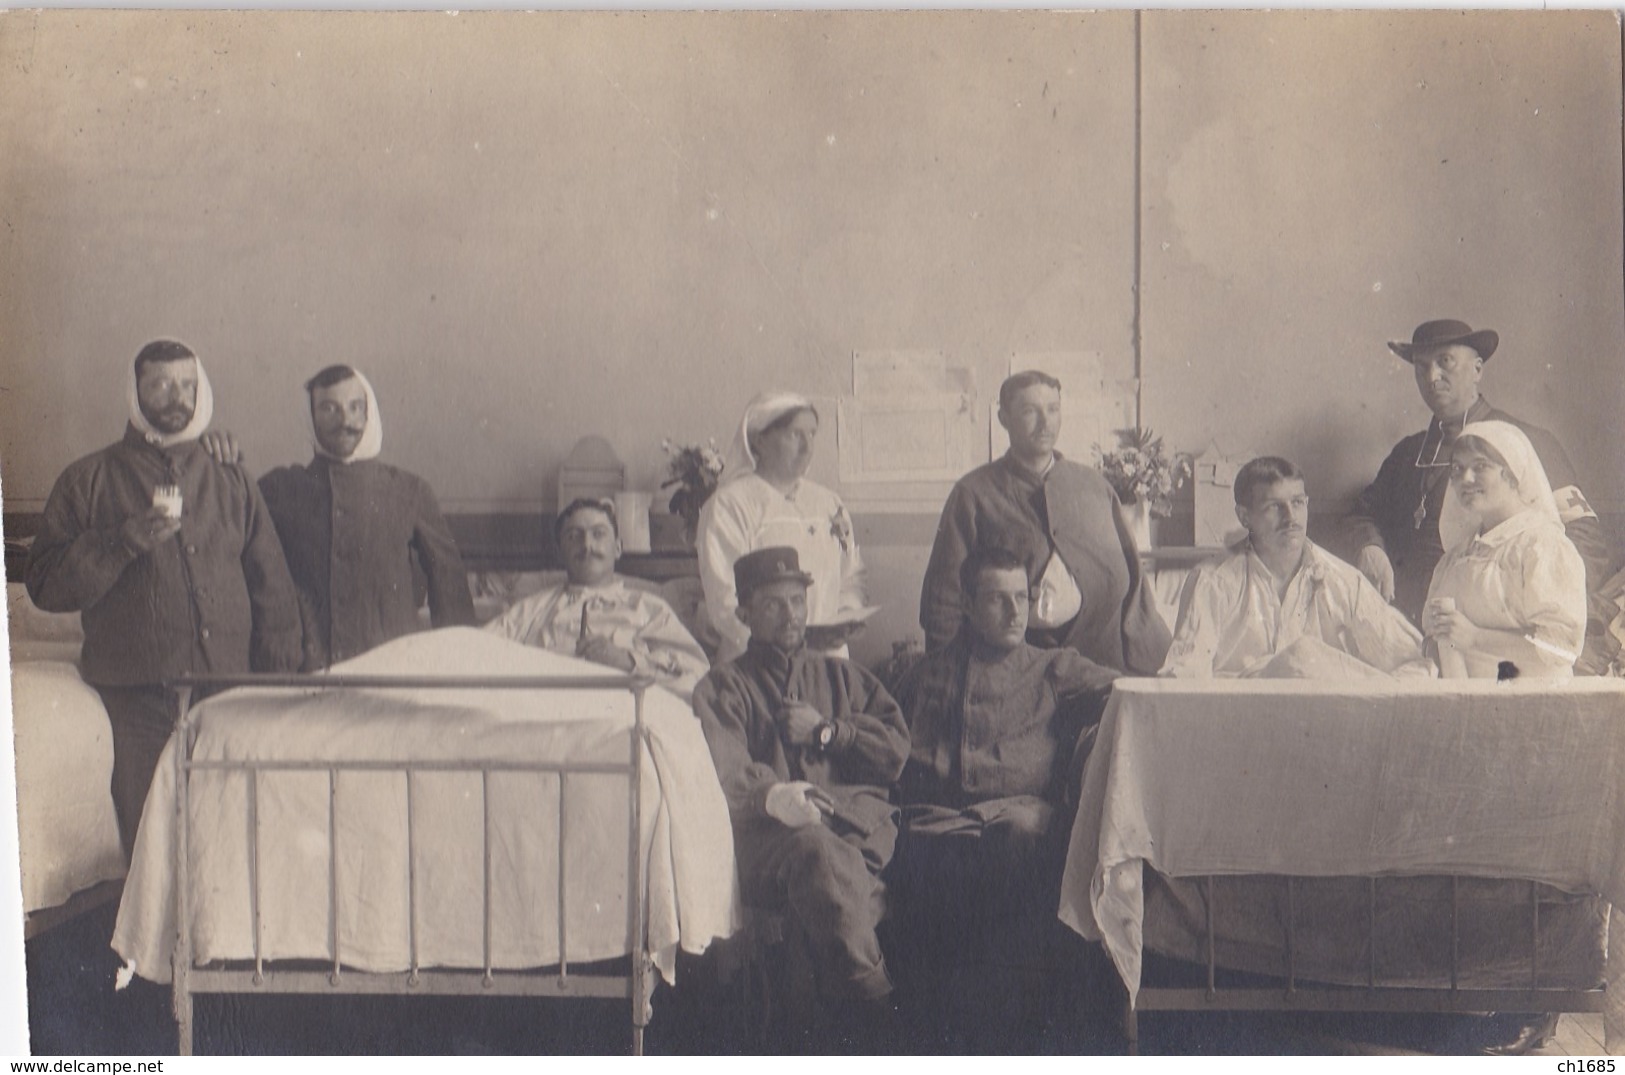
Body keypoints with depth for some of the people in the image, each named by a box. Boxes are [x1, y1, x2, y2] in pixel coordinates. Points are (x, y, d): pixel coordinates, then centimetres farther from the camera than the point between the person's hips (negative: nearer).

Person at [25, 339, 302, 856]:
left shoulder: (233, 483, 18)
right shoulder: (89, 481, 10)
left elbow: (274, 593, 17)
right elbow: (45, 585, 3)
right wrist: (124, 541, -11)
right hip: (137, 700, -2)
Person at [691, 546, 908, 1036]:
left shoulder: (844, 677, 32)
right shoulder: (723, 687, 22)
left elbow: (897, 750, 20)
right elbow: (724, 774, 2)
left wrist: (825, 732, 6)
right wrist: (772, 796, -21)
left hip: (856, 820, 2)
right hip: (767, 832, -2)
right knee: (820, 852, -39)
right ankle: (871, 997, -42)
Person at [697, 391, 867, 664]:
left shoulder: (829, 503, 18)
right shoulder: (729, 505, -1)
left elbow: (851, 577, 22)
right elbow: (725, 600, -9)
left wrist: (845, 620, 1)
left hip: (829, 655, 5)